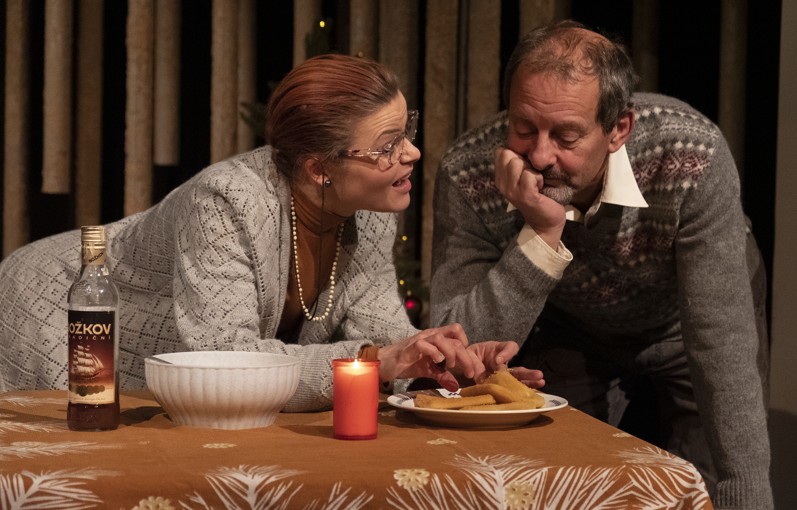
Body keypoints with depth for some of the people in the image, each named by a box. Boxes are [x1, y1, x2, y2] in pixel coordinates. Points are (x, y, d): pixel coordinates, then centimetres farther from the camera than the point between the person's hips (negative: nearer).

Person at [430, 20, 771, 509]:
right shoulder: (467, 175, -32)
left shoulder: (692, 158, -37)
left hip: (684, 326, -1)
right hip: (569, 336, 1)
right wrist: (541, 236, -44)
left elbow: (723, 346, -34)